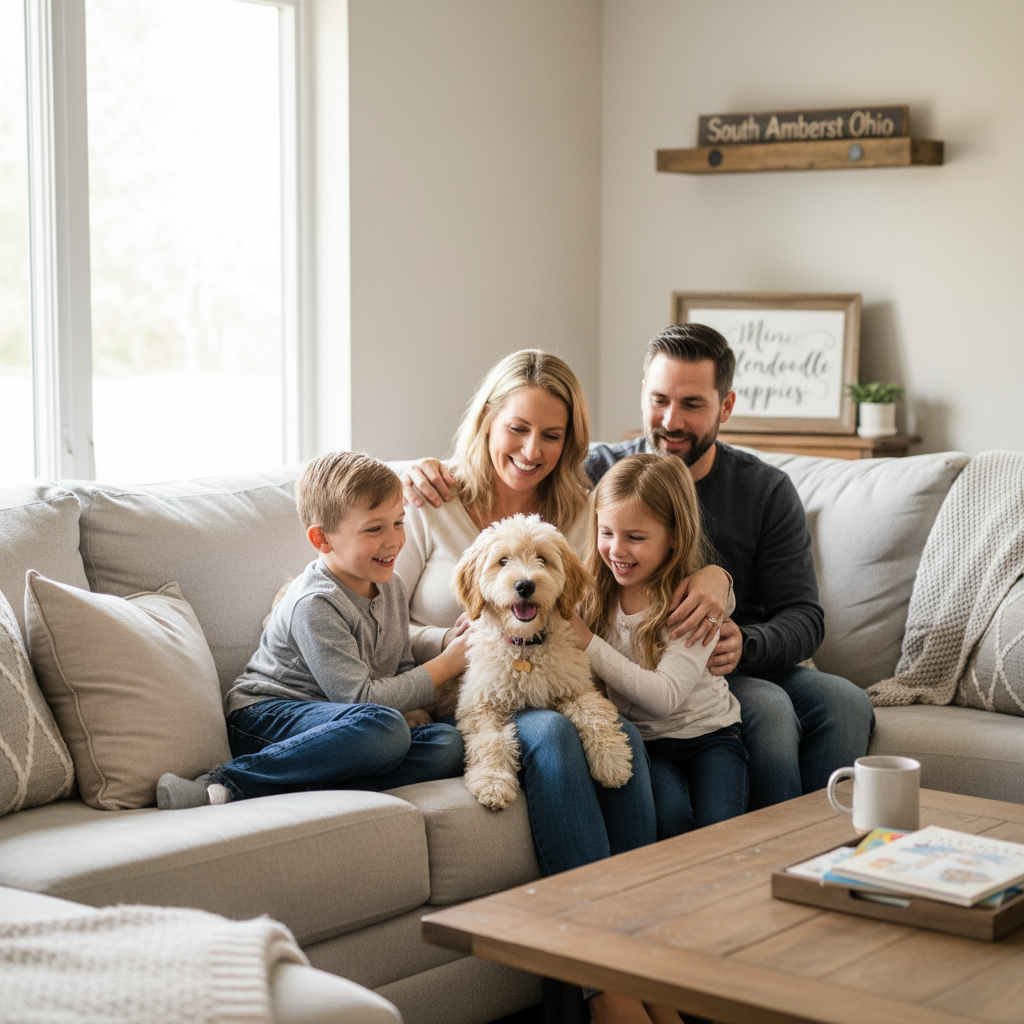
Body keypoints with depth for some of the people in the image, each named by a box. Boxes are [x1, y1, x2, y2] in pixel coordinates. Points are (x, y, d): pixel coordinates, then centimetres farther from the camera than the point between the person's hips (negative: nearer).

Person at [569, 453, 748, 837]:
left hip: (705, 733, -1)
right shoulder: (593, 592, -1)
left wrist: (589, 643, -24)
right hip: (640, 740, 2)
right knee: (670, 818, -27)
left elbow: (665, 697, -23)